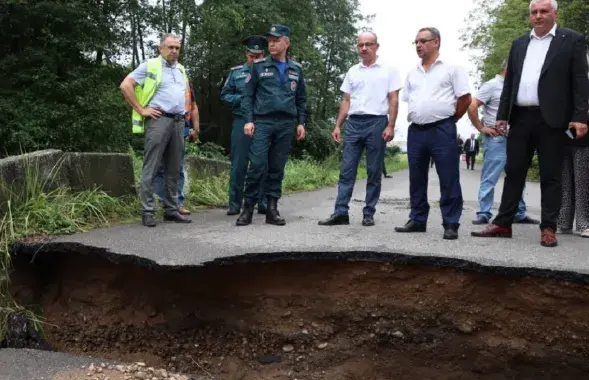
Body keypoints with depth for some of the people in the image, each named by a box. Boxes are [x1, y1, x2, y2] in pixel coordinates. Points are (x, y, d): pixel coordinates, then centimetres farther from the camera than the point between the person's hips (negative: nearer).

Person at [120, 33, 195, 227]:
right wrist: (141, 110, -9)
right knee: (151, 168, -6)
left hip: (178, 121, 7)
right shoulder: (149, 66, 0)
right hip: (158, 119, -6)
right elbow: (126, 85, -6)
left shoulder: (181, 69, 20)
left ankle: (171, 210, 16)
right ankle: (148, 211, -3)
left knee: (174, 169, 8)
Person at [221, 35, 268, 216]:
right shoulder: (236, 72, 11)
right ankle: (234, 205, 9)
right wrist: (242, 98, -6)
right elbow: (225, 95, 10)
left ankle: (263, 204, 14)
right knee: (238, 165, 1)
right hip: (242, 121, 1)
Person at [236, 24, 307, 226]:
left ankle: (272, 209, 10)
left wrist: (301, 122, 8)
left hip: (286, 124, 3)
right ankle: (248, 208, -1)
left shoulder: (296, 69, 14)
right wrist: (248, 120, -7)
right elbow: (248, 95, 4)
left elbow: (301, 99, 17)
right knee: (257, 165, -10)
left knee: (277, 168, 4)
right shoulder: (259, 66, 6)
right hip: (262, 122, -2)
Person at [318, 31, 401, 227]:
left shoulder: (388, 70, 3)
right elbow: (346, 101, 15)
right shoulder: (352, 71, 15)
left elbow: (393, 100, -1)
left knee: (374, 171, 2)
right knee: (346, 170, 0)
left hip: (377, 123, -3)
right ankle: (341, 212, 1)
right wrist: (337, 126, 8)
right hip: (353, 123, 4)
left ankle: (369, 214, 8)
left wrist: (390, 126, -11)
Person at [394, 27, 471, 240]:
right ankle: (417, 220, 19)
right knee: (416, 179, 9)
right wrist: (416, 119, 12)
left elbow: (465, 98, -1)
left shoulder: (451, 68, 0)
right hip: (415, 131, 6)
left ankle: (451, 224, 2)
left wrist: (449, 120, 3)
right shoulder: (412, 73, 16)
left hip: (442, 130, -5)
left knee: (448, 180, -3)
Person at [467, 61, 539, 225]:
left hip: (513, 138, 8)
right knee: (490, 178, -5)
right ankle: (484, 214, 0)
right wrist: (481, 128, -11)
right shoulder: (492, 85, -6)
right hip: (496, 139, -8)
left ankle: (519, 213, 19)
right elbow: (471, 106, -15)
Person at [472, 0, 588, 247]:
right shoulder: (519, 44, 16)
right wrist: (502, 115, 7)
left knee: (550, 176, 1)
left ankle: (548, 228, 7)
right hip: (520, 117, 4)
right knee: (513, 172, 6)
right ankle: (503, 224, 11)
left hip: (550, 119, -4)